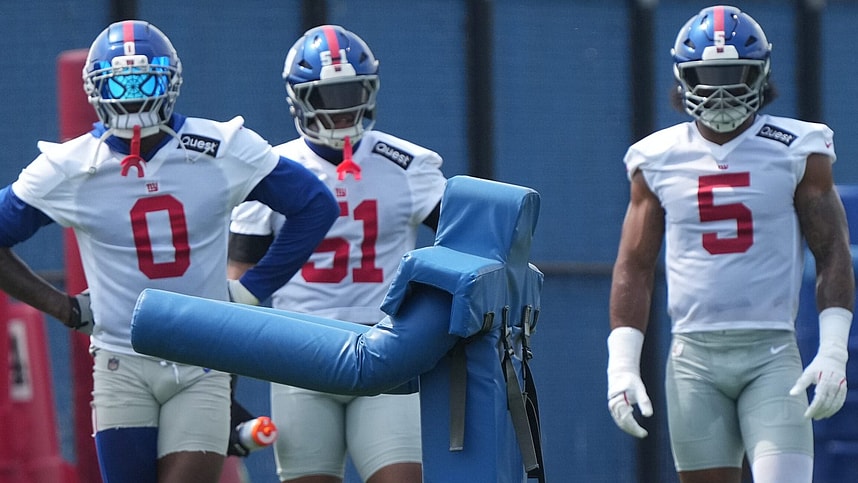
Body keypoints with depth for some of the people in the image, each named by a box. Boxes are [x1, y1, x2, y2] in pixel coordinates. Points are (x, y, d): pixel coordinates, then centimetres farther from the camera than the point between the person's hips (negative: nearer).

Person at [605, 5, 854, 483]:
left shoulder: (796, 152, 2)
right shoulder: (659, 160, 8)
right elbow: (634, 267, 11)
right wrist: (622, 364, 2)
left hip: (772, 353, -2)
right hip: (693, 355, 2)